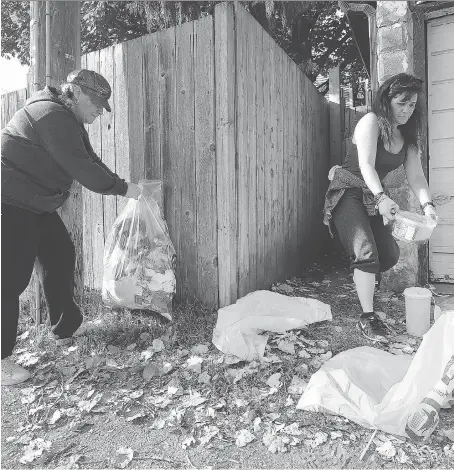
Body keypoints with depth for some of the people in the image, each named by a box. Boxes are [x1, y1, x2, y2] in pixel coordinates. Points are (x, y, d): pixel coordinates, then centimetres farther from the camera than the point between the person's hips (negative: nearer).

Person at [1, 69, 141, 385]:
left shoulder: (69, 121, 13)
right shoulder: (53, 116, -20)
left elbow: (90, 161, 12)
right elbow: (81, 168, -25)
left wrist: (119, 186, 0)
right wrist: (122, 188, -16)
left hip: (35, 203, 10)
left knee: (61, 256, 13)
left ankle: (67, 327, 28)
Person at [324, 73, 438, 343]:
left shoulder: (408, 136, 9)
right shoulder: (371, 121, -11)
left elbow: (416, 175, -1)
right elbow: (366, 164, -24)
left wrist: (427, 204, -19)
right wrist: (381, 198, -39)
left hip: (373, 197, 7)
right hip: (348, 192, -7)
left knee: (390, 255, 1)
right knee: (366, 251, -20)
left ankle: (363, 283, 33)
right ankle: (368, 319, -11)